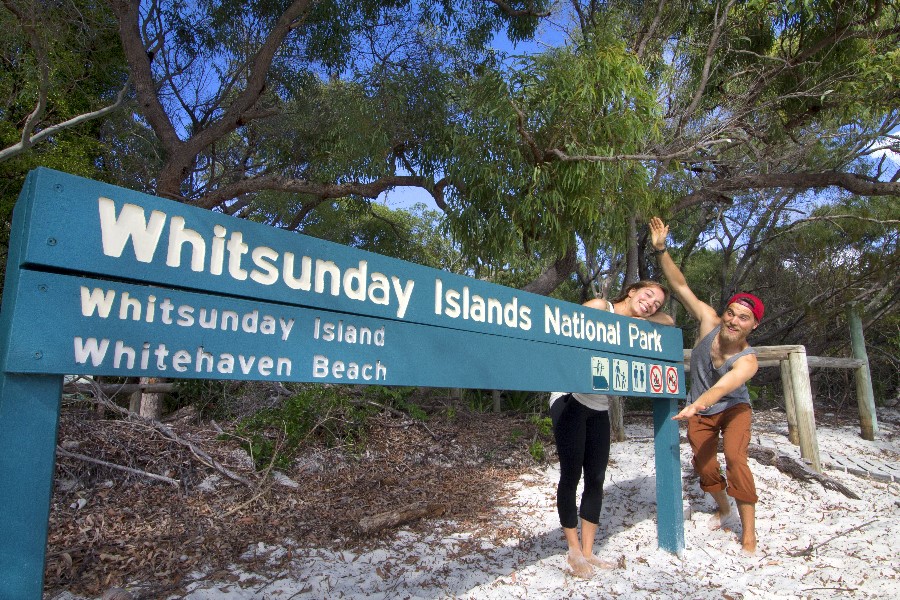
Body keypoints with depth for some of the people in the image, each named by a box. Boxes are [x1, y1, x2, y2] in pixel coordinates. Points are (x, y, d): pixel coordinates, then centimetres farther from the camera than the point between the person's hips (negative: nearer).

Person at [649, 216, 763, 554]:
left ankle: (749, 533, -12)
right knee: (703, 465, 1)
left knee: (735, 459, -24)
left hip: (733, 409, -4)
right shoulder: (709, 322, -22)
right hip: (700, 410, 4)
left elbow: (723, 386, -50)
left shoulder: (747, 361, -31)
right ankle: (723, 508, 33)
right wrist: (661, 250, -31)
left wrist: (697, 404, -69)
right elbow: (681, 287, -22)